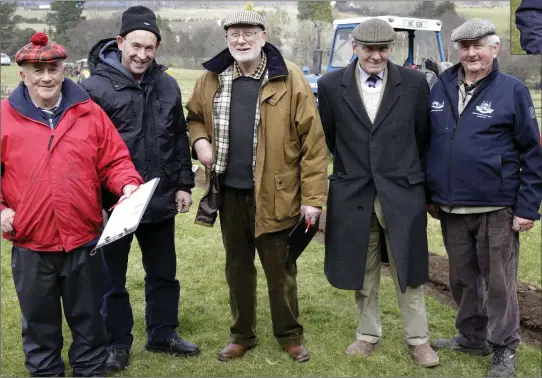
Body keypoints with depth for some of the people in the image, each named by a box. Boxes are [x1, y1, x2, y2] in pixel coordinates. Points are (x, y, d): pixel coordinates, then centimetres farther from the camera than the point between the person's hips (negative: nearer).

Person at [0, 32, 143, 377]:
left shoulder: (89, 113, 1)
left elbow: (114, 160, 2)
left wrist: (128, 185, -16)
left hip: (84, 240, 0)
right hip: (30, 244, 0)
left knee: (88, 319, 15)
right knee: (40, 323, 16)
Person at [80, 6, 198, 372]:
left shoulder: (168, 85, 5)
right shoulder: (95, 86, -11)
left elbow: (179, 139, 12)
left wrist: (183, 184, 9)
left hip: (160, 200, 5)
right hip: (113, 201, -4)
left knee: (163, 272, 17)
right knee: (112, 276, 10)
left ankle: (163, 334, 34)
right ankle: (118, 343, 27)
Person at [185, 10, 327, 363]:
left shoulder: (289, 78, -10)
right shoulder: (212, 79, 3)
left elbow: (312, 139, -11)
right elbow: (195, 117, 19)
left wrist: (312, 196, -14)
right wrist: (199, 140, -5)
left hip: (273, 193, -4)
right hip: (229, 191, 4)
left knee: (279, 268, 10)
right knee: (237, 266, 16)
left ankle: (290, 334, 29)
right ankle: (242, 334, 33)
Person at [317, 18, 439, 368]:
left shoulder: (414, 82, -3)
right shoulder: (331, 85, -2)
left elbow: (423, 136, 6)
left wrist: (405, 172, 11)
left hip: (402, 193, -1)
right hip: (353, 193, 1)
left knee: (407, 271, 8)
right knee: (363, 273, 12)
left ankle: (418, 339, 21)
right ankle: (369, 334, 28)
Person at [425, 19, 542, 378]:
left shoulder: (513, 90, -7)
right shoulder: (441, 88, 5)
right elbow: (427, 142, 13)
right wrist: (429, 194, 11)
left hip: (496, 210, -4)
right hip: (451, 209, 4)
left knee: (499, 282, 6)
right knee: (463, 278, 16)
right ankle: (472, 337, 34)